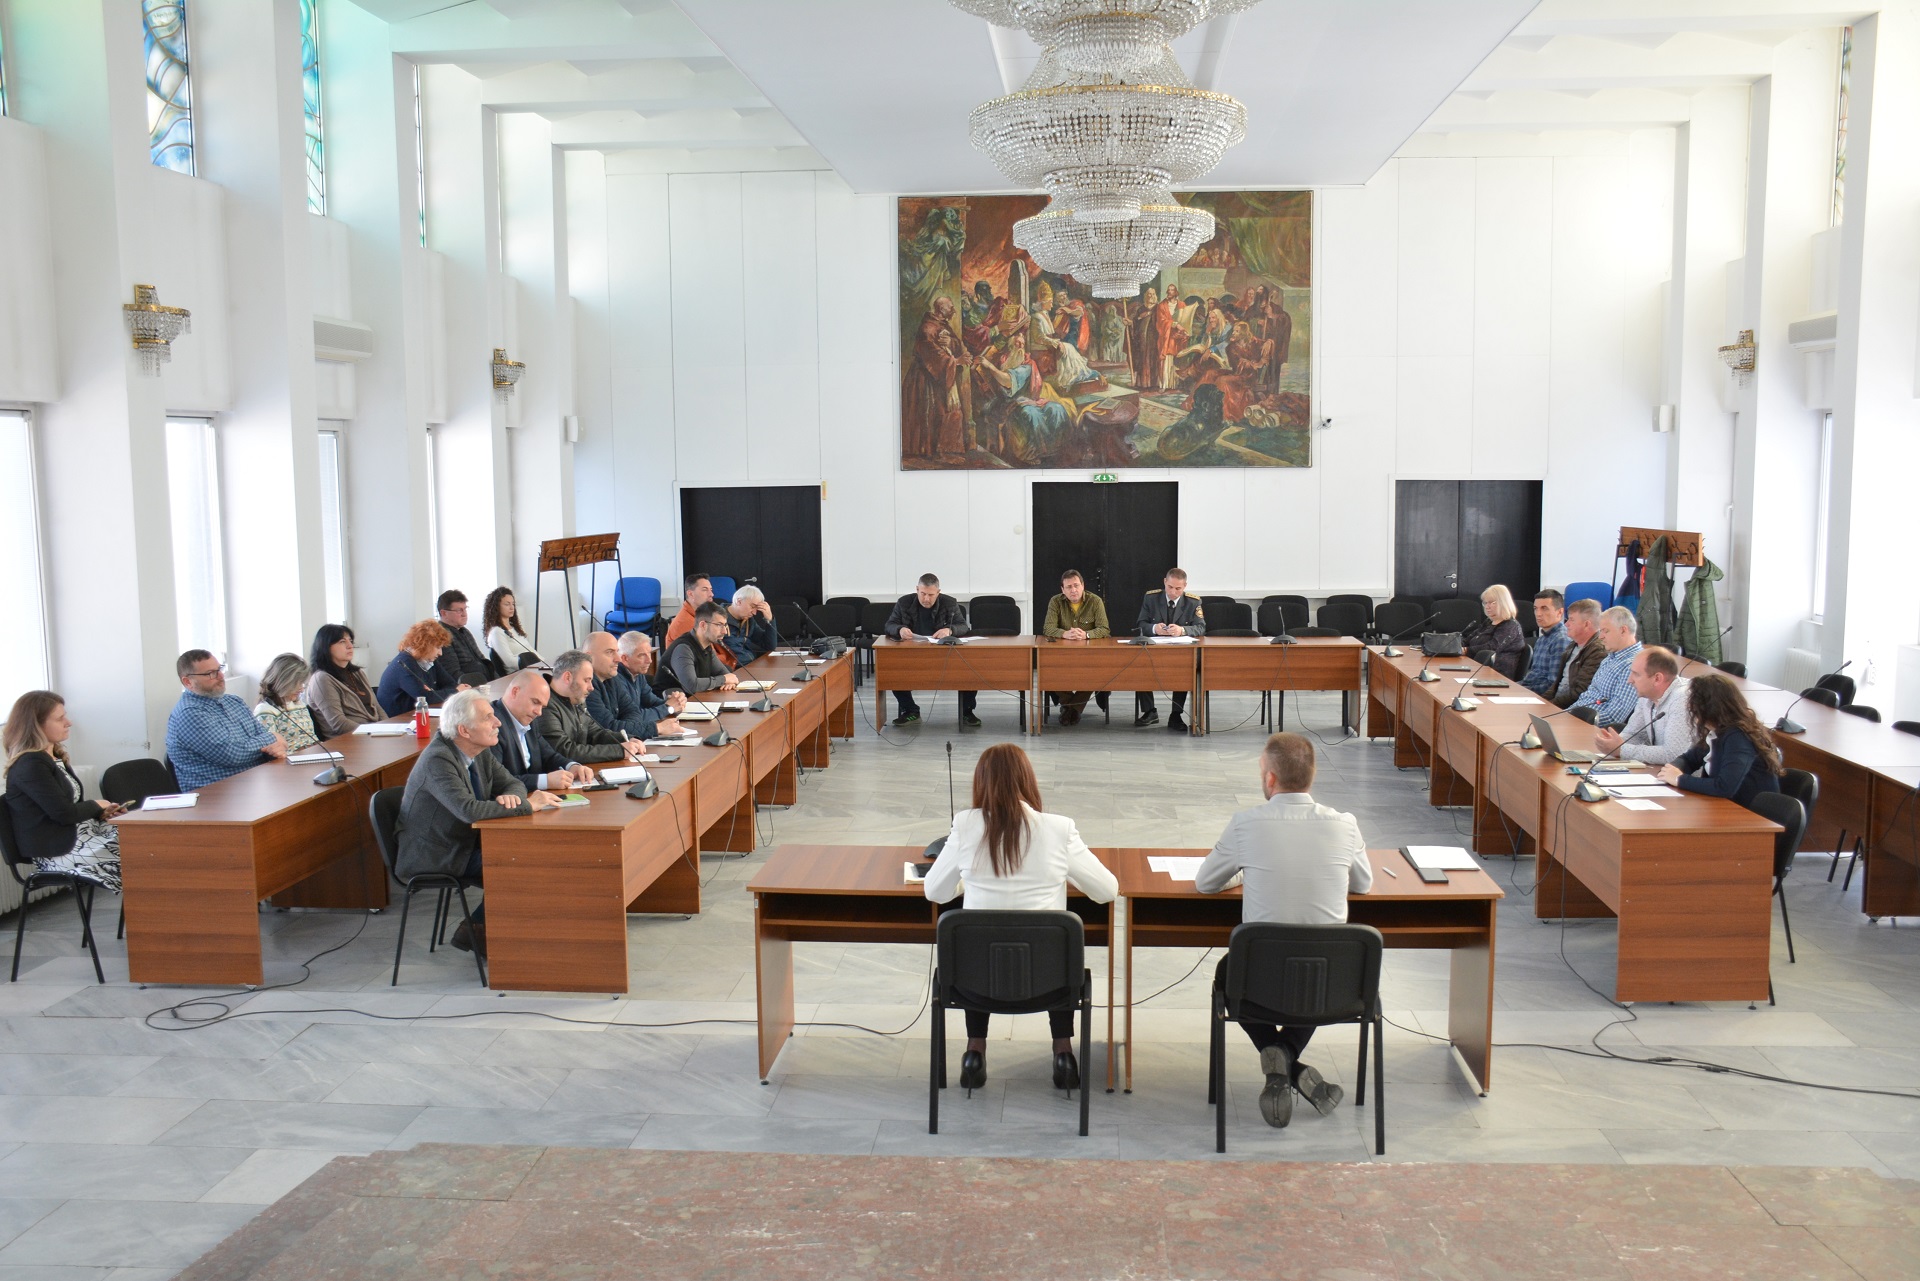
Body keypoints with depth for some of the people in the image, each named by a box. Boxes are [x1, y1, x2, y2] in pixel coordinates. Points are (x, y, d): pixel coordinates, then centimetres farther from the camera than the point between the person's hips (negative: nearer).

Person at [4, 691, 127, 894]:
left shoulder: (55, 756, 14)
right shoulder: (30, 765, -16)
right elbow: (64, 813, -19)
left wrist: (102, 813, -1)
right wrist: (97, 806, -2)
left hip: (79, 834, 9)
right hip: (58, 852, -9)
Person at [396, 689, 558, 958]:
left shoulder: (481, 752, 2)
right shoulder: (438, 759, -25)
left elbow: (513, 783, 8)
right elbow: (468, 810, -35)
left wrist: (511, 796, -19)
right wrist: (528, 805, -28)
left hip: (464, 845, 9)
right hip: (433, 861, -9)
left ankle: (477, 928, 2)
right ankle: (476, 931, 3)